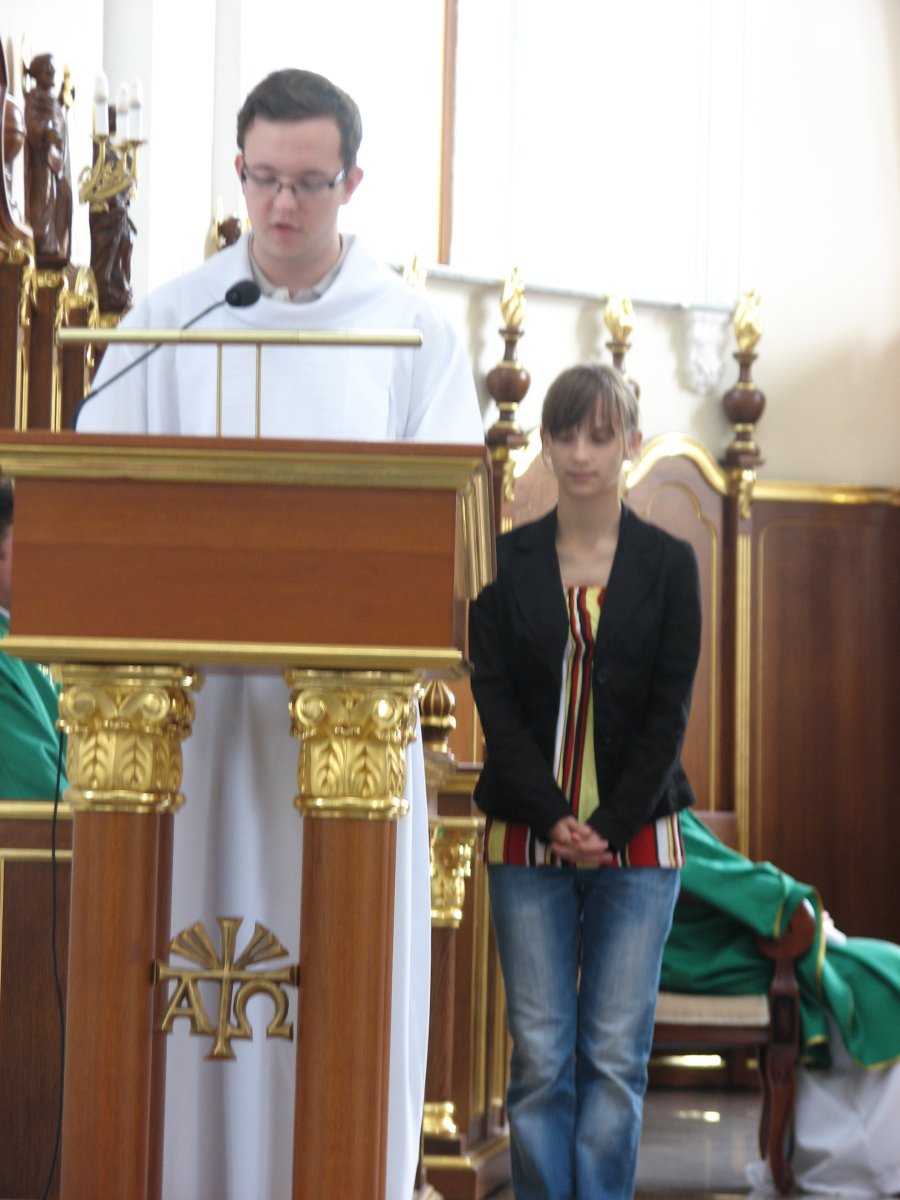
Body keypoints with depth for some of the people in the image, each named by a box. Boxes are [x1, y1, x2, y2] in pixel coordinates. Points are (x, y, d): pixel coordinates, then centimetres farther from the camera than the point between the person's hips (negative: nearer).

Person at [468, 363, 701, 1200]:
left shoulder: (668, 564, 4)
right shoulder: (506, 561, 5)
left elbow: (670, 711, 0)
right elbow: (494, 700, 0)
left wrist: (612, 824, -10)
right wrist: (551, 819, -11)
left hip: (636, 840, 0)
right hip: (527, 840, 0)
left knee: (616, 1055, -1)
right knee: (540, 1057, -1)